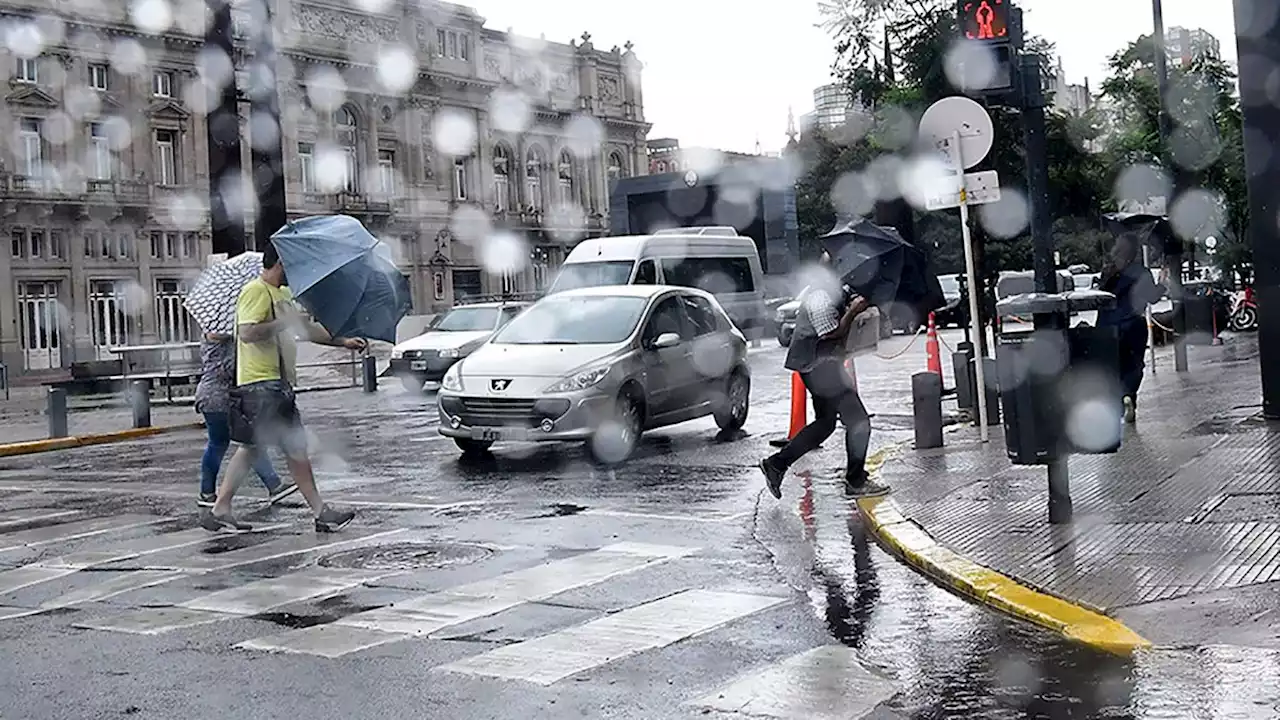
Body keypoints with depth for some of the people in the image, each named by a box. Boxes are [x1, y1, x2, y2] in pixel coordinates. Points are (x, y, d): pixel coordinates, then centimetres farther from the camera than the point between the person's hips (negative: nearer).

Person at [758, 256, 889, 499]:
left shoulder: (835, 290, 13)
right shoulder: (821, 296, -19)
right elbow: (832, 334, -21)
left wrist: (853, 304, 6)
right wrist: (853, 311, -18)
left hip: (817, 364, 11)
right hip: (820, 364, -11)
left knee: (825, 423, 18)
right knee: (858, 420, -4)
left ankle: (776, 463, 17)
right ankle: (856, 481, 6)